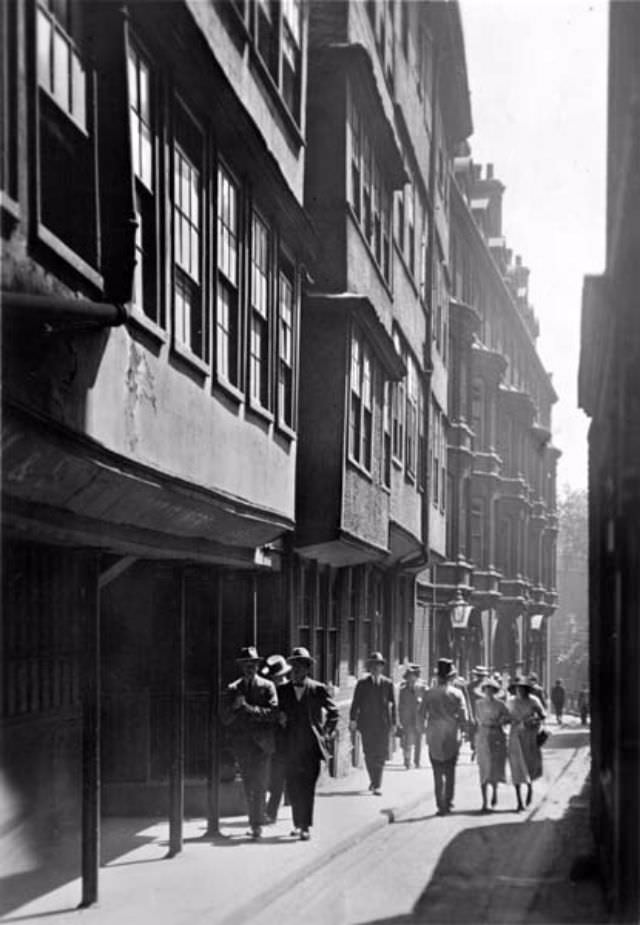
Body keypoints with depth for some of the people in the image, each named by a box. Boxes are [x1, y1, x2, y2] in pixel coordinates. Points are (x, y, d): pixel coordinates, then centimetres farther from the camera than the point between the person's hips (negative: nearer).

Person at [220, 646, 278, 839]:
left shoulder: (267, 687, 3)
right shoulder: (233, 689, 11)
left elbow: (273, 713, -10)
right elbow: (225, 719, 6)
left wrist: (248, 708, -15)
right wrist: (235, 707, -14)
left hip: (261, 741, -3)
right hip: (241, 742, 3)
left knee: (259, 784, -10)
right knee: (248, 786, 7)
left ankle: (257, 824, -10)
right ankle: (255, 821, 17)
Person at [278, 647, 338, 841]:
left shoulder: (318, 689, 1)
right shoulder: (284, 690, 7)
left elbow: (333, 712, 10)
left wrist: (326, 734, 3)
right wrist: (281, 736, 5)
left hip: (311, 746, -3)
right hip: (291, 746, 3)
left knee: (307, 788, -6)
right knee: (293, 787, 4)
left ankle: (305, 827, -5)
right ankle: (298, 823, 17)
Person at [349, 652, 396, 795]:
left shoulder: (388, 683, 6)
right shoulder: (362, 683, 6)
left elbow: (392, 704, 9)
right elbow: (356, 703, 3)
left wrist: (393, 723, 6)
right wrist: (352, 720, -6)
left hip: (383, 723, 0)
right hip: (366, 723, 1)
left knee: (380, 754, -6)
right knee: (369, 754, 2)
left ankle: (377, 785, -3)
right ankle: (374, 780, 19)